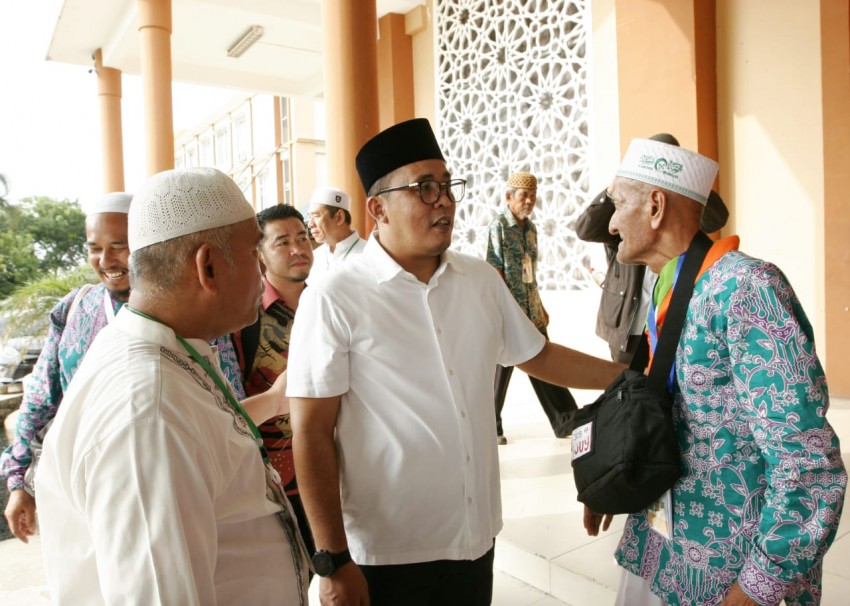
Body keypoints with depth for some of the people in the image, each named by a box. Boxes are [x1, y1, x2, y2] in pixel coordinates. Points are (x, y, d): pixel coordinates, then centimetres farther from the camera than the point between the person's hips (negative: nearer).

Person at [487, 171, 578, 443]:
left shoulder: (530, 227, 11)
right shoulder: (498, 226, -10)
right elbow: (496, 273, -15)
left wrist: (540, 307, 17)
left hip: (532, 312, 7)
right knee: (501, 370, 5)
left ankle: (565, 421, 19)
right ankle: (491, 426, 21)